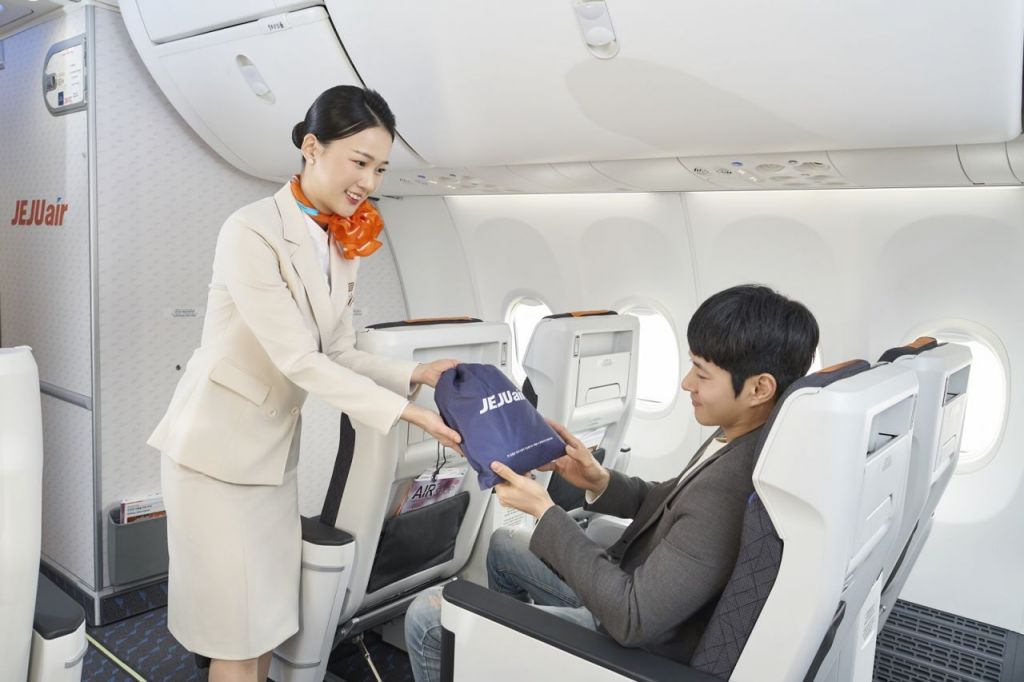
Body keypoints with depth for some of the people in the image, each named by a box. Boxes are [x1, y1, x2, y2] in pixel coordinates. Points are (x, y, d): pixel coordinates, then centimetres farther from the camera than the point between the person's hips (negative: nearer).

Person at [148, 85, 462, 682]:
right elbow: (298, 360, -25)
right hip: (218, 449, -7)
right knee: (237, 624, 4)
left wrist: (416, 375, -12)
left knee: (270, 614, 15)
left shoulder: (345, 245, 4)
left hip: (277, 449, 7)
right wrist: (408, 414, -28)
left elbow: (338, 353, 4)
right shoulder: (252, 233, -20)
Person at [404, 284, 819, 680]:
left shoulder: (729, 493, -37)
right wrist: (599, 481, -7)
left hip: (638, 643, -9)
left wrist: (544, 512, -26)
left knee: (426, 617, -3)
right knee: (503, 545, 27)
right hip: (635, 584, 9)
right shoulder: (741, 438, -8)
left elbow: (631, 619, -32)